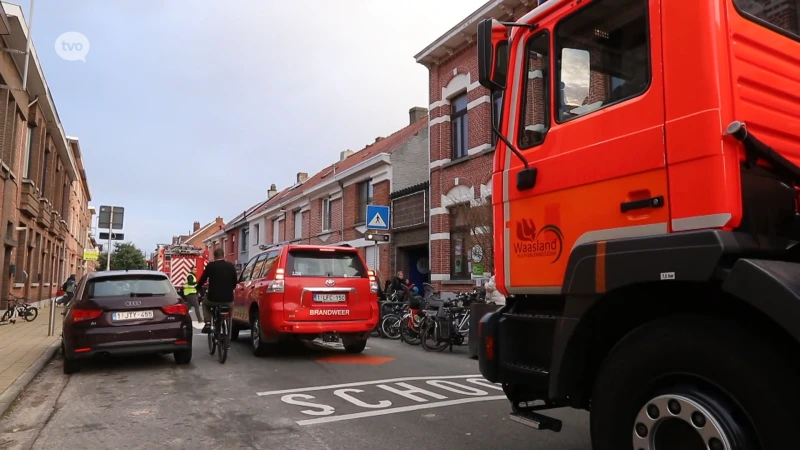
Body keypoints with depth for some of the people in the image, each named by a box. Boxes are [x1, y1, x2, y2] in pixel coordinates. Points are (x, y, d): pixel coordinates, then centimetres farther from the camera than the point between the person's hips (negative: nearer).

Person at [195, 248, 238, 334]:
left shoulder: (210, 265, -3)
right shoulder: (231, 266, 4)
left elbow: (202, 279, 4)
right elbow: (235, 282, 13)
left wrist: (198, 287, 26)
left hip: (213, 298, -2)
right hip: (228, 299, 2)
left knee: (205, 303, 32)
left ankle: (208, 323, 14)